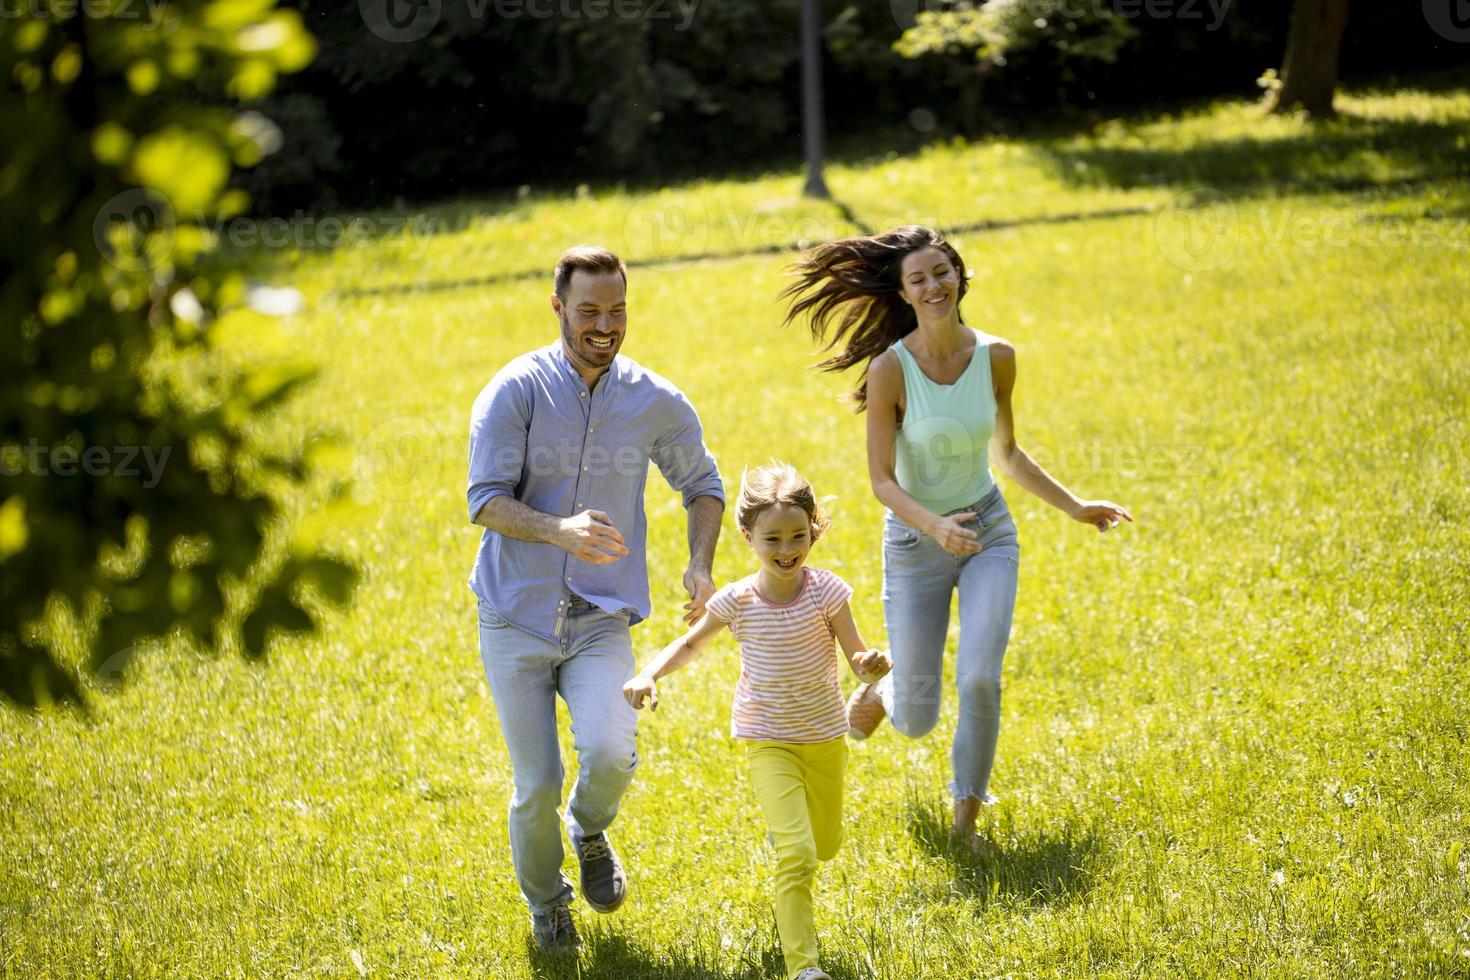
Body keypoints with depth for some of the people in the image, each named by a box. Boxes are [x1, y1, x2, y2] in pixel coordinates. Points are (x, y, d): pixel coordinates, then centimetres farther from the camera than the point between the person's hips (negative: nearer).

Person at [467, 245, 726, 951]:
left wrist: (700, 564, -2)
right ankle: (545, 902, 31)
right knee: (537, 786, 1)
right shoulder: (514, 391, -8)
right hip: (515, 620, -1)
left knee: (610, 754, -23)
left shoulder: (656, 402, 1)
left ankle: (590, 833, 13)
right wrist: (559, 531, -33)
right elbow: (486, 500, -15)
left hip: (602, 621, 1)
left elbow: (703, 486, 17)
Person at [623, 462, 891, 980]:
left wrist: (872, 664, -33)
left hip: (825, 738, 2)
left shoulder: (825, 591, -13)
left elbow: (856, 657, -9)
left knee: (825, 846, 20)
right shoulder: (737, 601, -11)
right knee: (797, 854, -17)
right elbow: (690, 644, 4)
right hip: (769, 743, -2)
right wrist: (649, 674, -13)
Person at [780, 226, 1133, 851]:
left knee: (980, 678, -20)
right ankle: (881, 689, 43)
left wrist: (1074, 507, 8)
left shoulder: (996, 357, -6)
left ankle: (968, 814, 2)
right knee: (916, 722, 4)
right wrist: (936, 527, -33)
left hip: (989, 532, 2)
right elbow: (882, 482, -16)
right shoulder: (889, 369, -18)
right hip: (915, 542, -2)